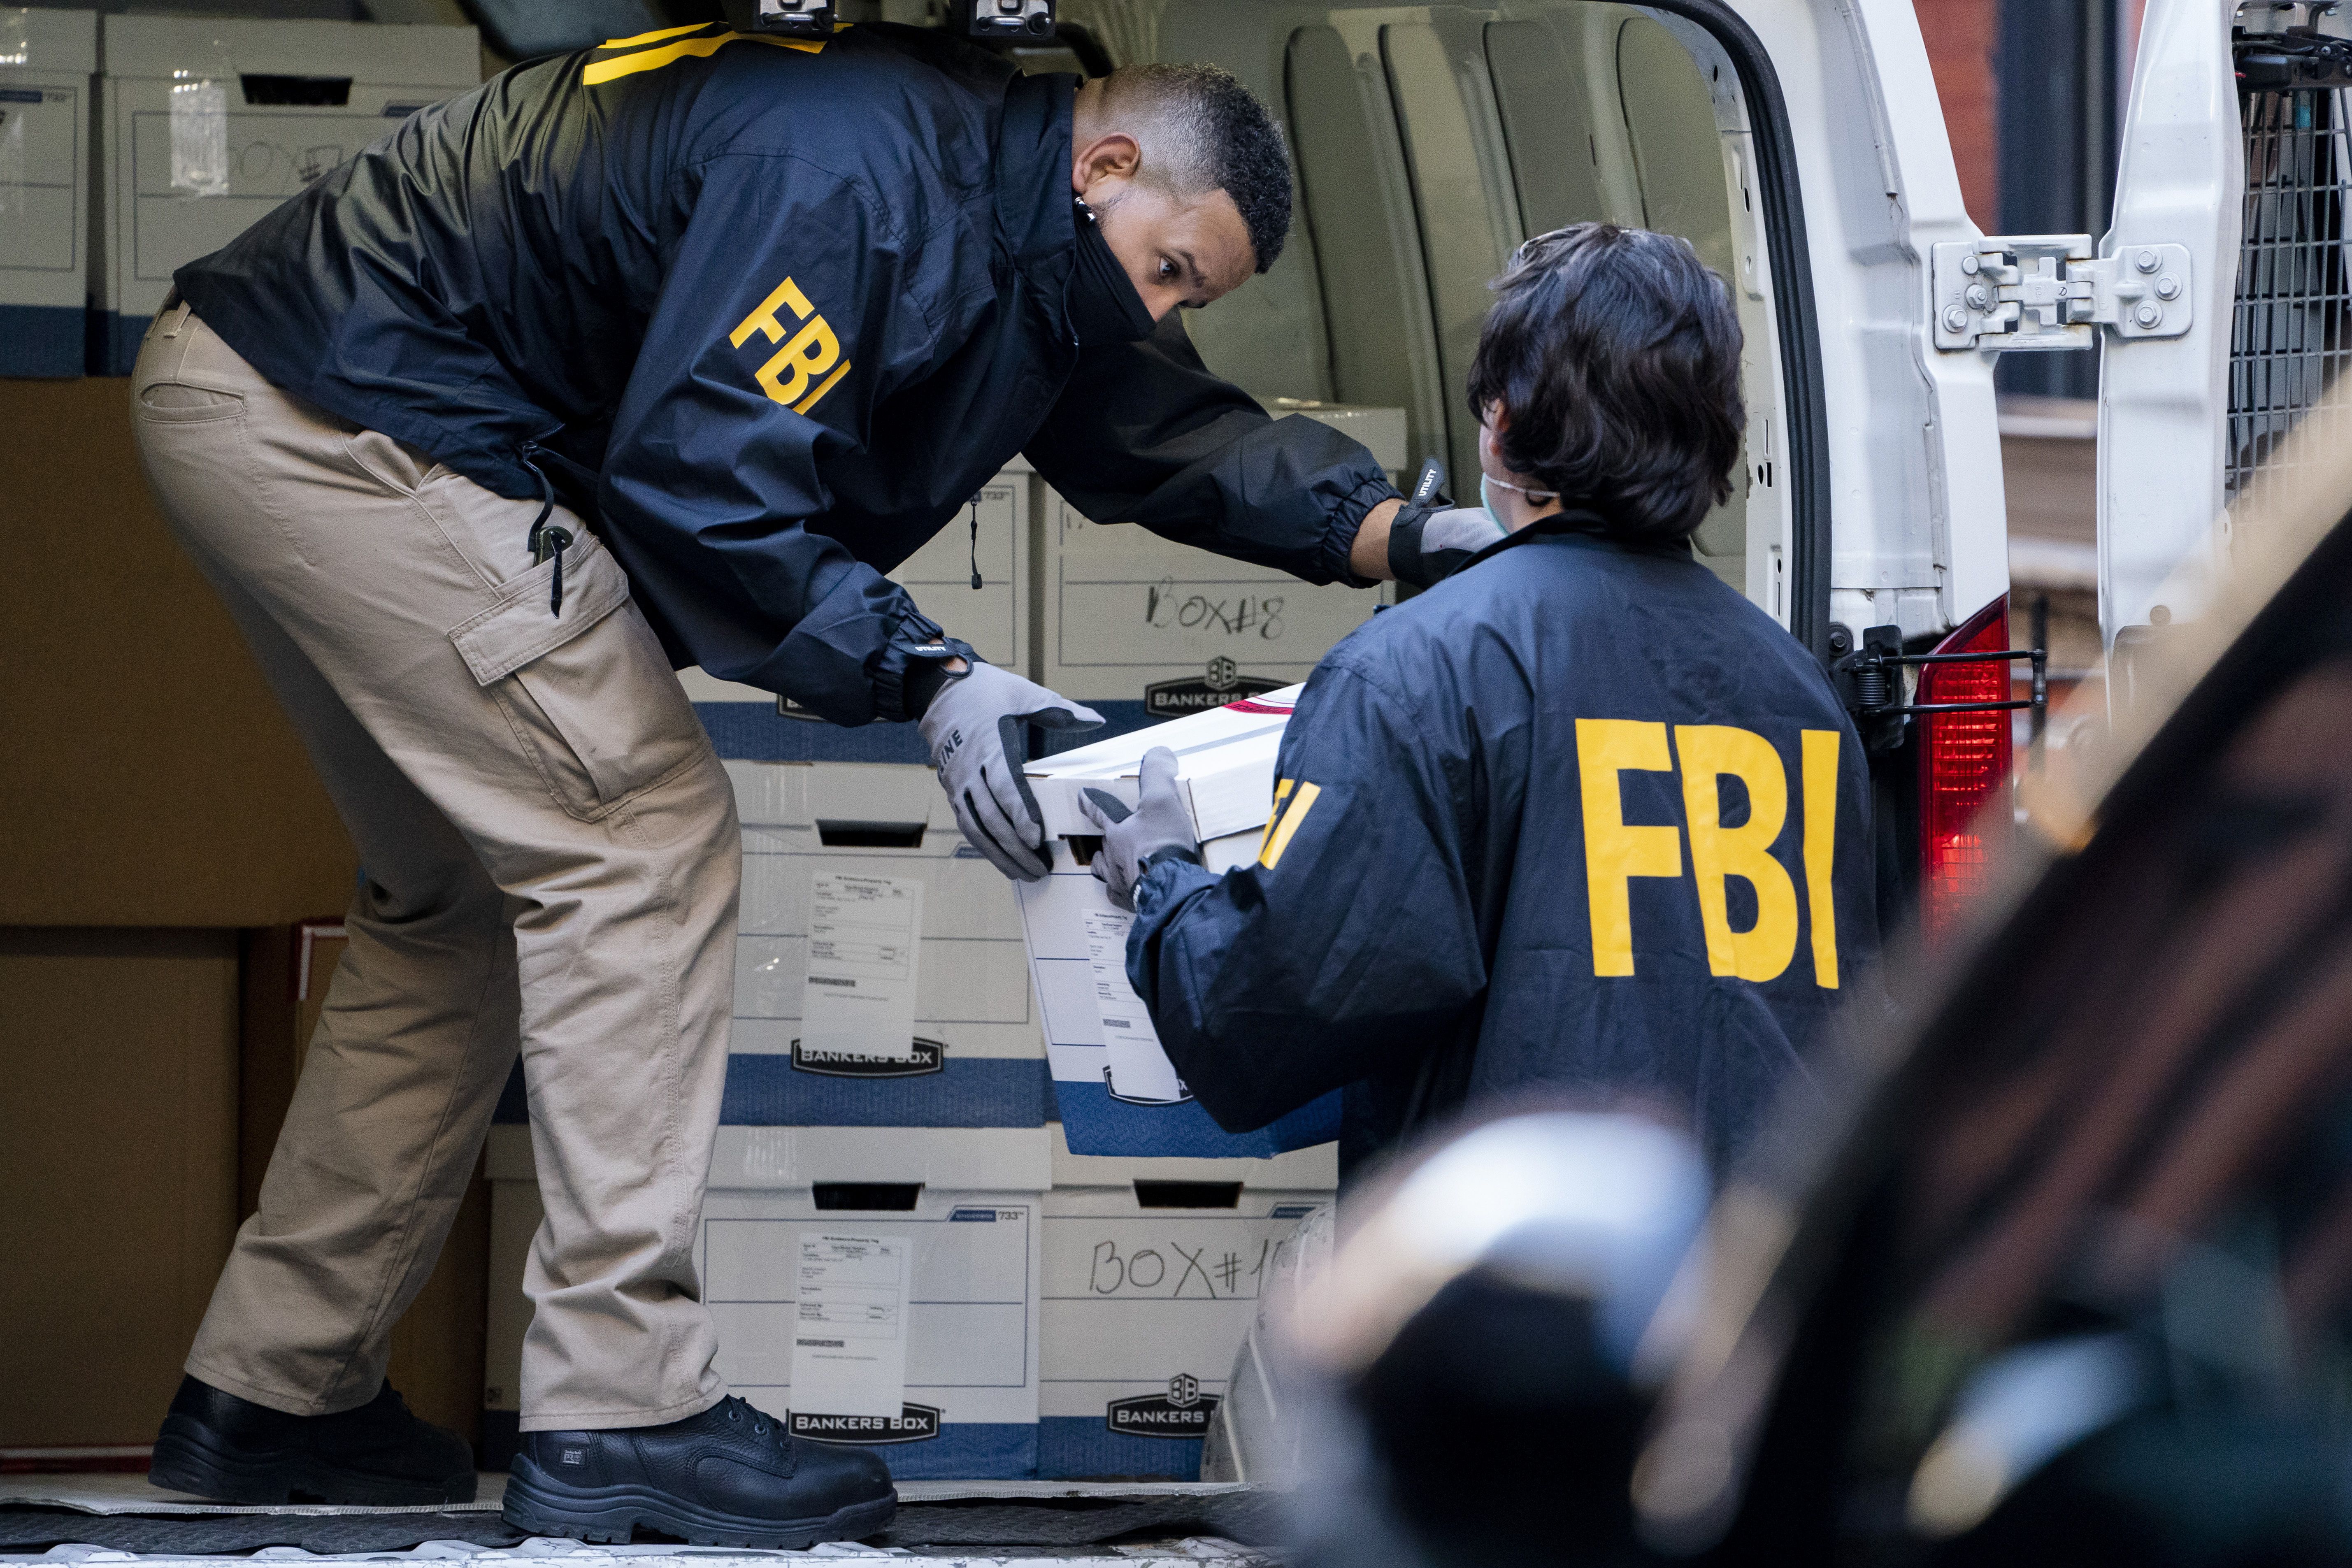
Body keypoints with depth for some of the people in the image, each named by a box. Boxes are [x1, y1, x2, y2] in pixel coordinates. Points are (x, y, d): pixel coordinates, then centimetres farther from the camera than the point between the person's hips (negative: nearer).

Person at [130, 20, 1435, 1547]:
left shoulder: (1024, 246, 11)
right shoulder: (855, 172, -22)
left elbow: (1176, 430, 17)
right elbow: (698, 473, -27)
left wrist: (1379, 526, 1)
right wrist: (927, 680, -23)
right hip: (335, 415, -11)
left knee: (466, 893, 18)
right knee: (641, 835, -13)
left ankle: (272, 1392, 22)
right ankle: (621, 1411, -15)